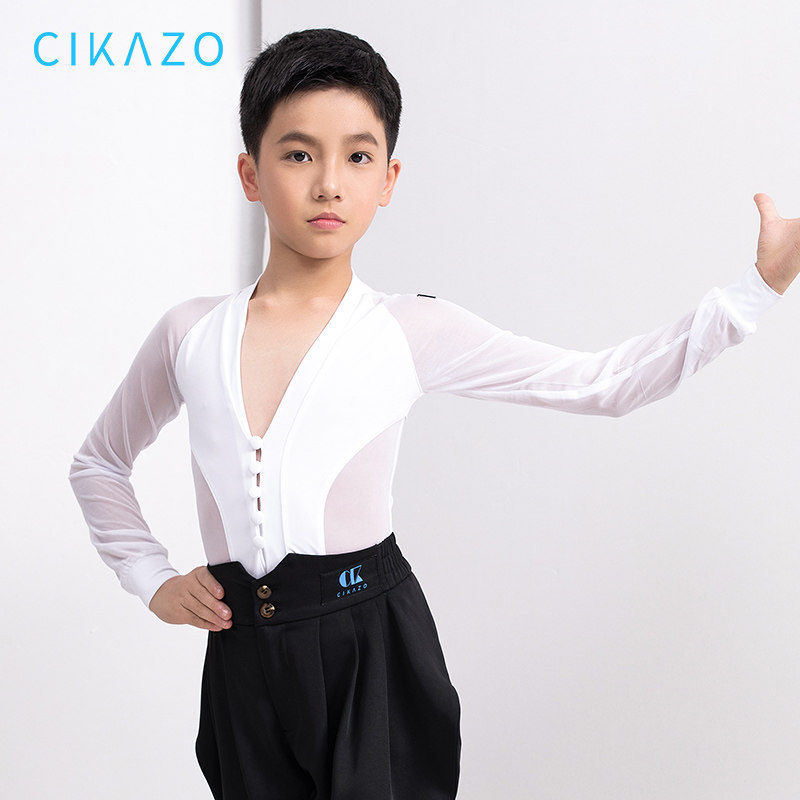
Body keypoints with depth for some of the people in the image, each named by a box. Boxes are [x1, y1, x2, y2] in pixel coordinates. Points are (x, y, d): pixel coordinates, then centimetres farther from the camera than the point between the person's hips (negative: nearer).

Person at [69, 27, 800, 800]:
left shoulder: (410, 332, -4)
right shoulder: (189, 334, 2)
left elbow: (604, 382, -2)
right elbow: (98, 463, 19)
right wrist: (153, 580, 7)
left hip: (374, 650, -2)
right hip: (243, 659, 2)